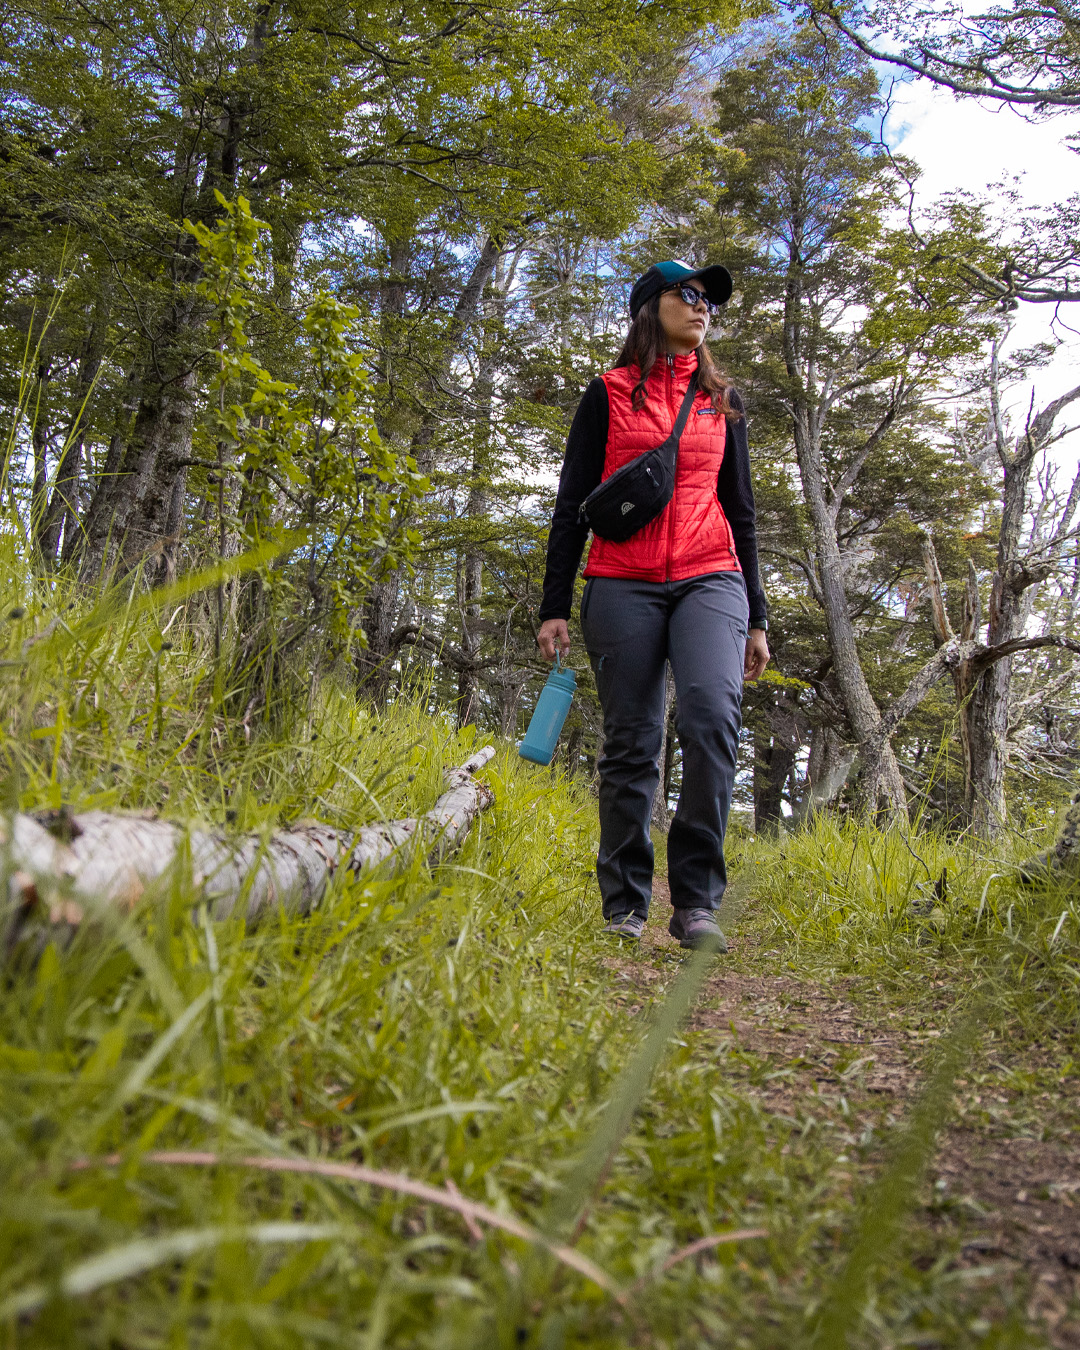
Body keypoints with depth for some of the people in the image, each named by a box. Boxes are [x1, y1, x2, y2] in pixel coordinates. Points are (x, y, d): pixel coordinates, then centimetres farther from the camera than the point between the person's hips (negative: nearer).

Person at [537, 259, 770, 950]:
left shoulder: (723, 400, 19)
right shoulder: (608, 394, 10)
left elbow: (740, 510, 19)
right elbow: (573, 502, 6)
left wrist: (756, 616, 14)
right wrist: (555, 605, -2)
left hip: (710, 579, 1)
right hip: (623, 585, -1)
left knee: (712, 711, -23)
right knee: (631, 744, -3)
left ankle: (696, 901, -16)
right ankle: (625, 908, 9)